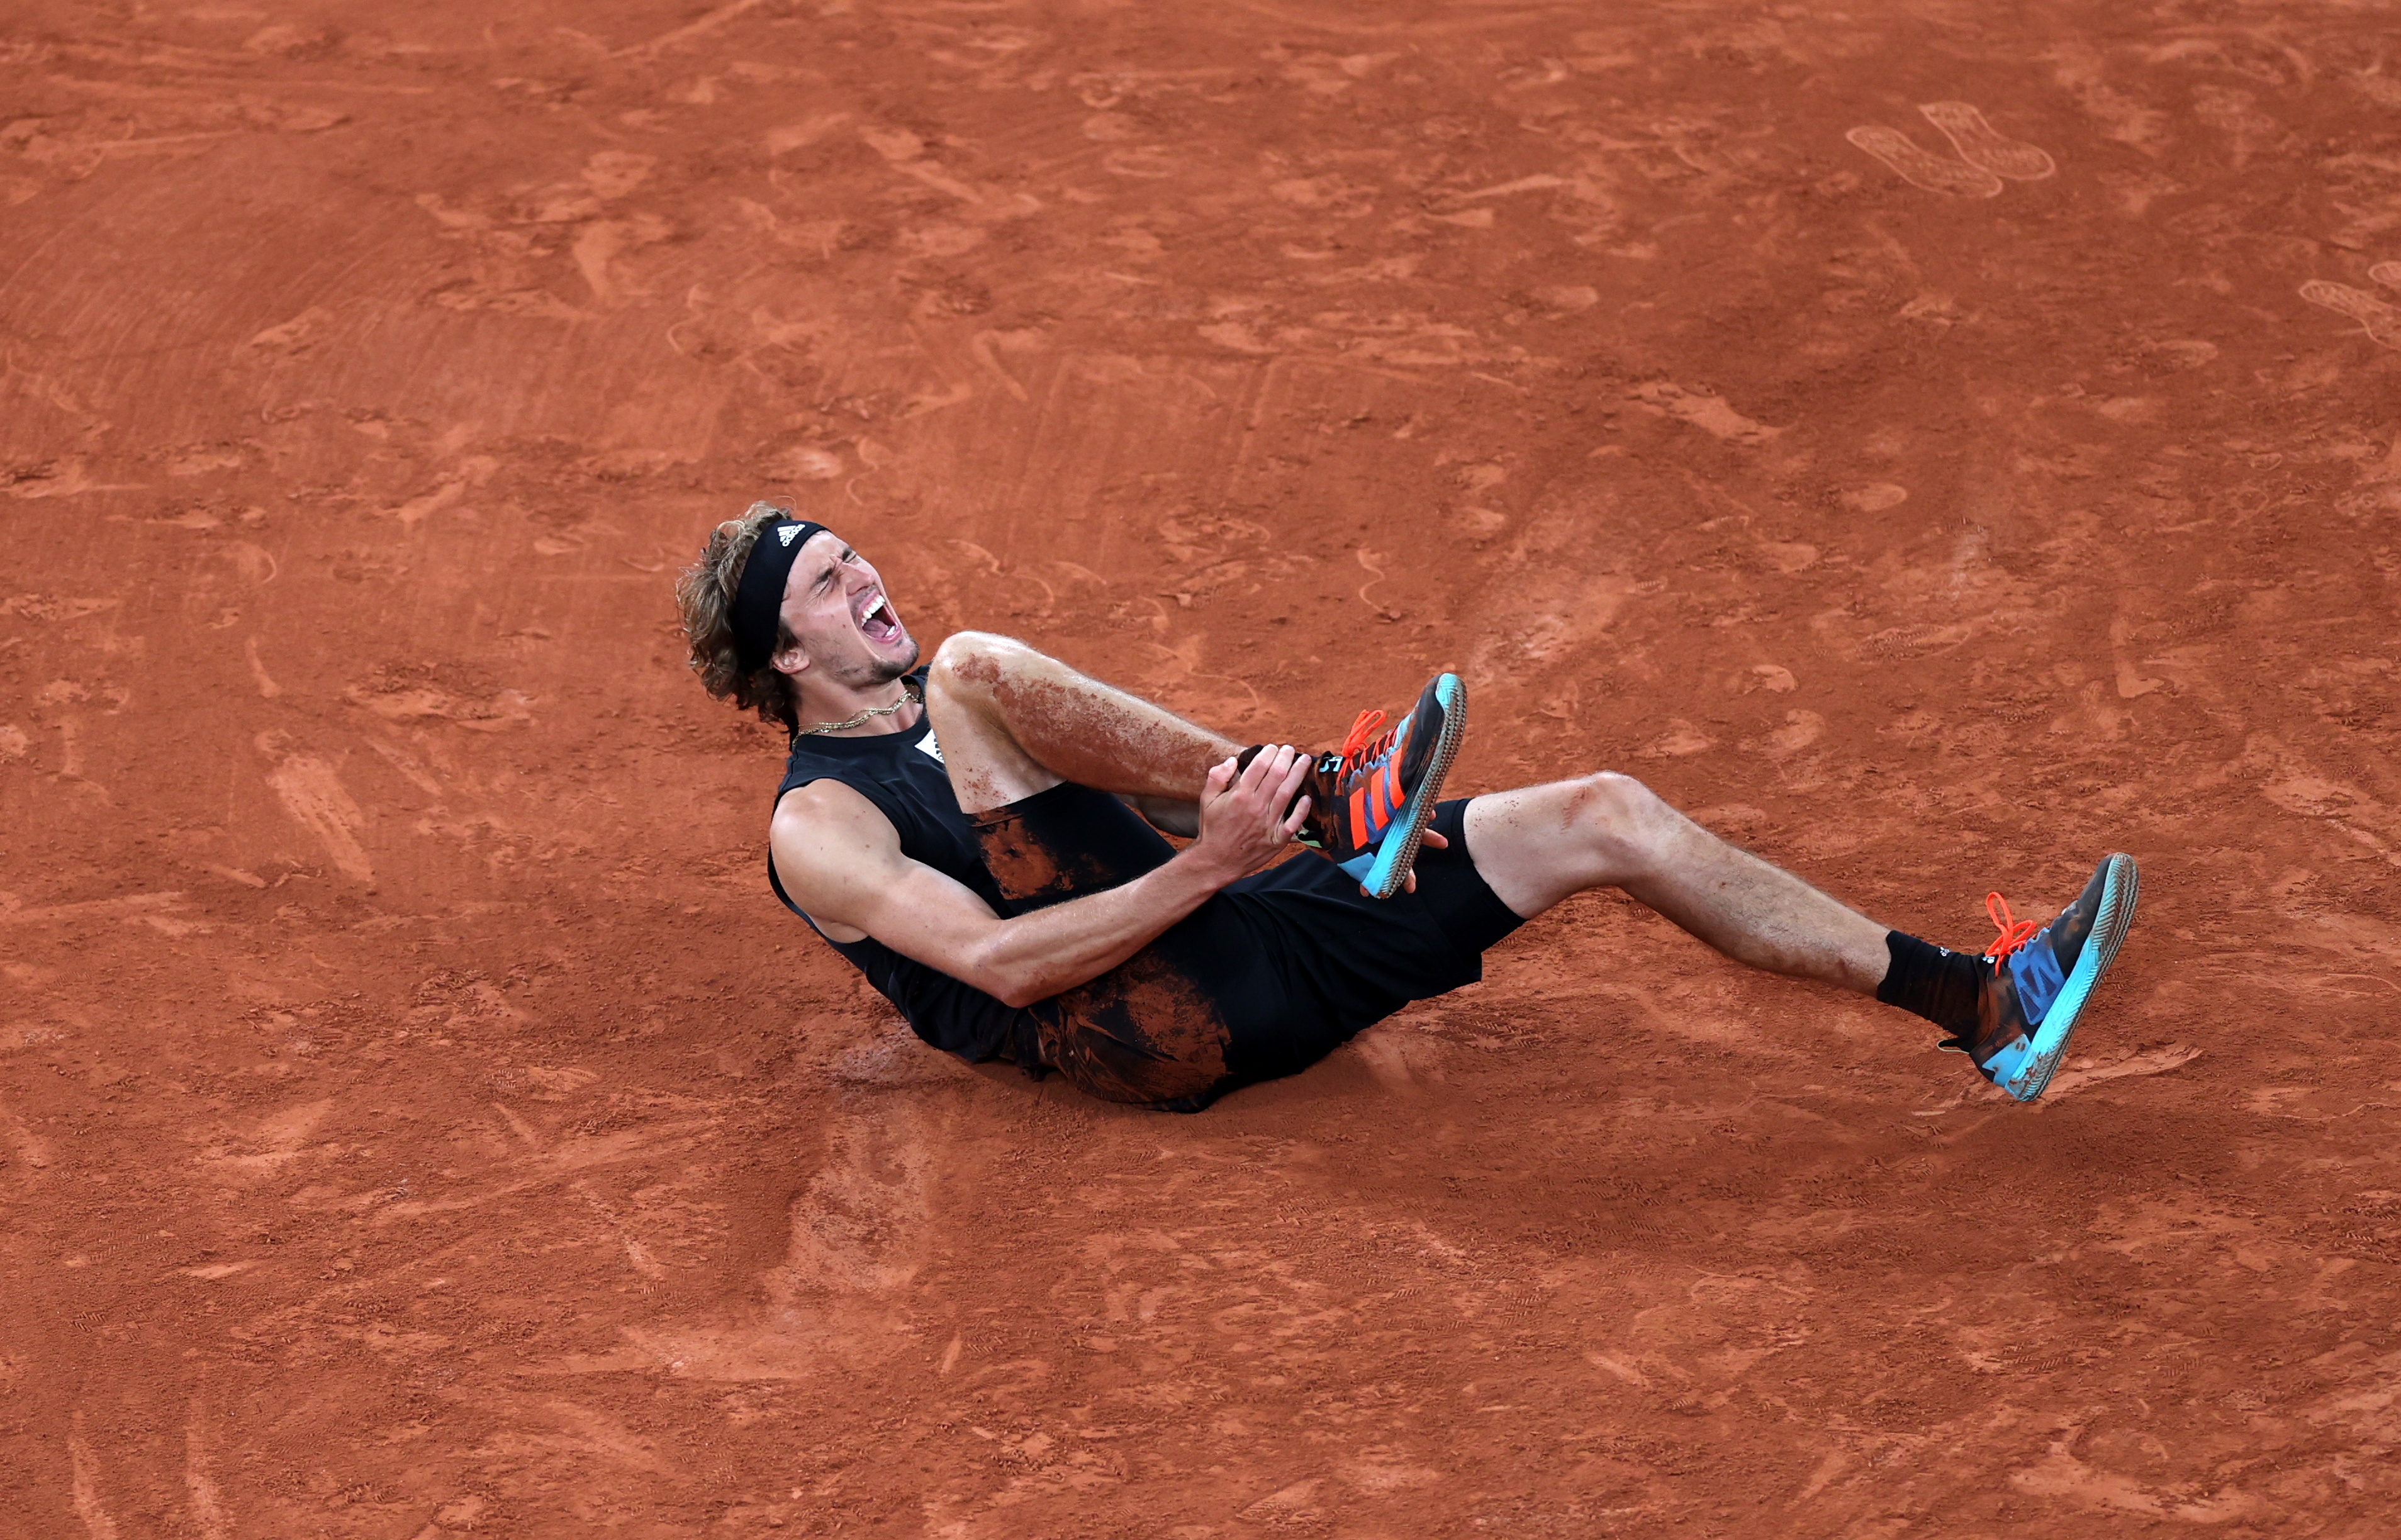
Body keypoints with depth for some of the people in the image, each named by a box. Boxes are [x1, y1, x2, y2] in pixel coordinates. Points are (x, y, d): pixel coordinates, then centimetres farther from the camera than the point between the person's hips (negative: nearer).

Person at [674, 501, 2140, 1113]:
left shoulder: (951, 713, 27)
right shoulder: (821, 826, 1)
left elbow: (1159, 800, 26)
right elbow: (997, 962, -16)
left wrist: (1240, 803, 2)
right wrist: (1204, 866, -24)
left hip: (1256, 940, 7)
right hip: (1141, 1023, -7)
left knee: (1607, 817, -3)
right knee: (979, 667, -22)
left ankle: (1980, 1000, -6)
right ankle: (1335, 797, -29)